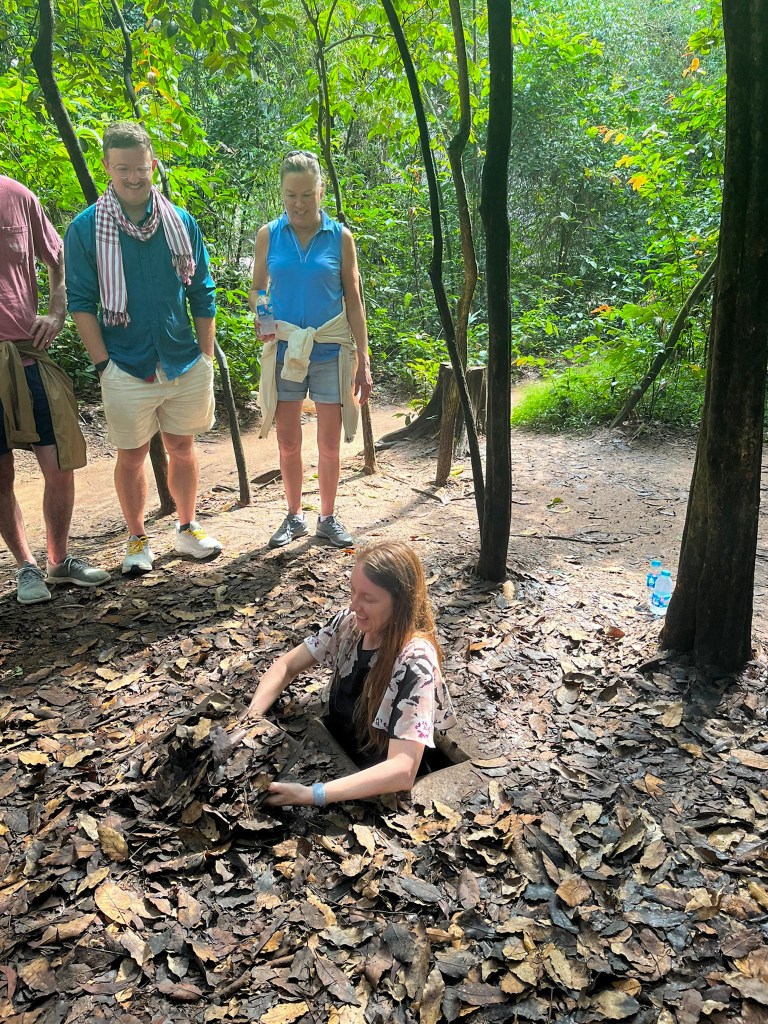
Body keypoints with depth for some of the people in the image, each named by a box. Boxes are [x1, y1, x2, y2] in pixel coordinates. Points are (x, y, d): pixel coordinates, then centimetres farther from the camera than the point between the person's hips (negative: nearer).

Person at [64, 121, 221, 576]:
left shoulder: (182, 222, 4)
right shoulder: (86, 228, -3)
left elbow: (203, 295, 8)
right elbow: (81, 302, -2)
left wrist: (206, 357, 4)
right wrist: (104, 364, -9)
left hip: (187, 365, 2)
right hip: (127, 369, -2)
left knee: (183, 448, 13)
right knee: (132, 455, 7)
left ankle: (188, 529, 30)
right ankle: (138, 540, 23)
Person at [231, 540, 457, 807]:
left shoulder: (414, 660, -28)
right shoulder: (350, 623, -9)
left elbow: (403, 770, -35)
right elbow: (285, 667, 1)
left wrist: (311, 795, -42)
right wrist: (249, 720, -17)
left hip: (377, 789, -5)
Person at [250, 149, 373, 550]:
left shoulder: (340, 237, 0)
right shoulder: (268, 235, 2)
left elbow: (353, 301, 2)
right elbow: (258, 288, 9)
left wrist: (364, 361, -1)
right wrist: (260, 320, -14)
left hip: (330, 350, -1)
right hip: (284, 348, 1)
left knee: (329, 443, 5)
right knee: (288, 442, 7)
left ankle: (328, 518, 23)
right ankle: (294, 517, 25)